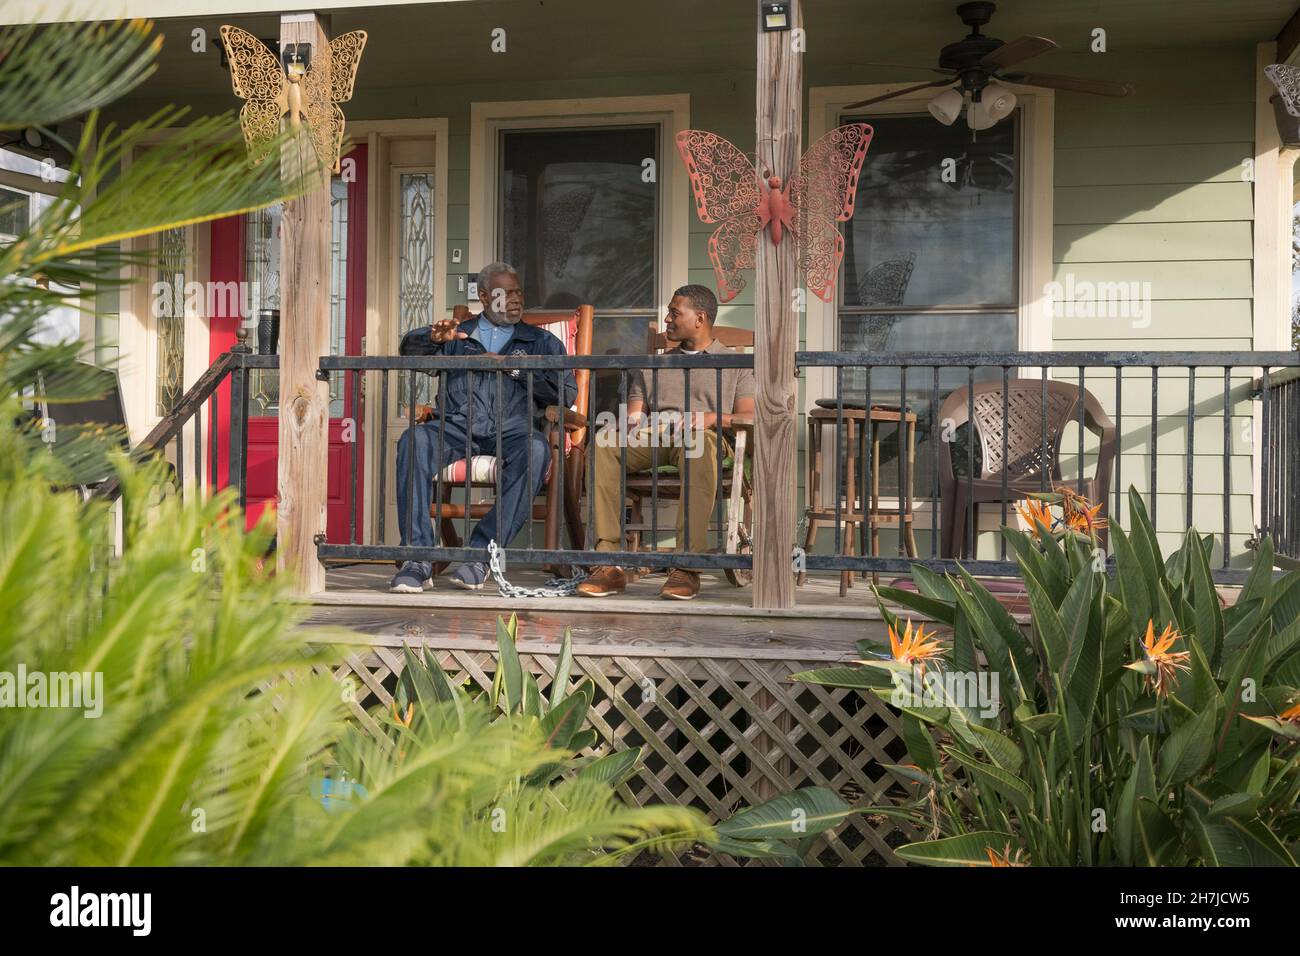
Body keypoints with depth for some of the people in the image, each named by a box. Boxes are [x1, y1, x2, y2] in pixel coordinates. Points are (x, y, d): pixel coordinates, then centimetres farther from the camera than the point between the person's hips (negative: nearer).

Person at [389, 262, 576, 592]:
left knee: (536, 449, -37)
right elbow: (409, 347, 12)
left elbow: (567, 392, 8)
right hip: (457, 426, 1)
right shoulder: (458, 335, 25)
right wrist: (434, 338, -11)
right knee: (414, 440, -32)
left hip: (512, 430, -1)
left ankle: (482, 551, -33)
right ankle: (418, 557, -33)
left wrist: (511, 368, -1)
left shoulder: (541, 342, 22)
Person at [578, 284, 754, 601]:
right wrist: (635, 426, -5)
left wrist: (712, 418, -14)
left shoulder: (734, 364, 21)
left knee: (698, 444, -42)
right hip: (651, 438, 3)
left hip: (703, 438, -3)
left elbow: (751, 417, 5)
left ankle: (687, 568, -45)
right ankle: (611, 565, -37)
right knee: (603, 442, -31)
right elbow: (632, 418, 20)